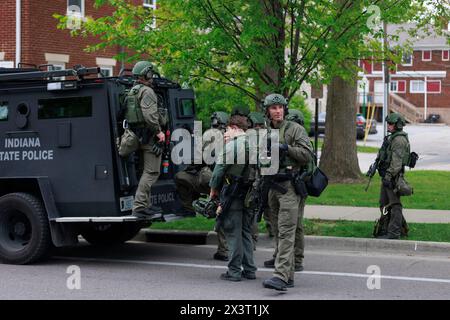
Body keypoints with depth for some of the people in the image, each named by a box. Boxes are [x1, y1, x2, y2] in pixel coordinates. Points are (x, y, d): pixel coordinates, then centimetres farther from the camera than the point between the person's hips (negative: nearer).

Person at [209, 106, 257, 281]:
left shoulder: (230, 146, -11)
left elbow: (219, 170, -8)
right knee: (246, 232, 15)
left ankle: (234, 271, 1)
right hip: (249, 193, 6)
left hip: (232, 195, -6)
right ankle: (249, 270, 16)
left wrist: (213, 189, 4)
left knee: (233, 233, -1)